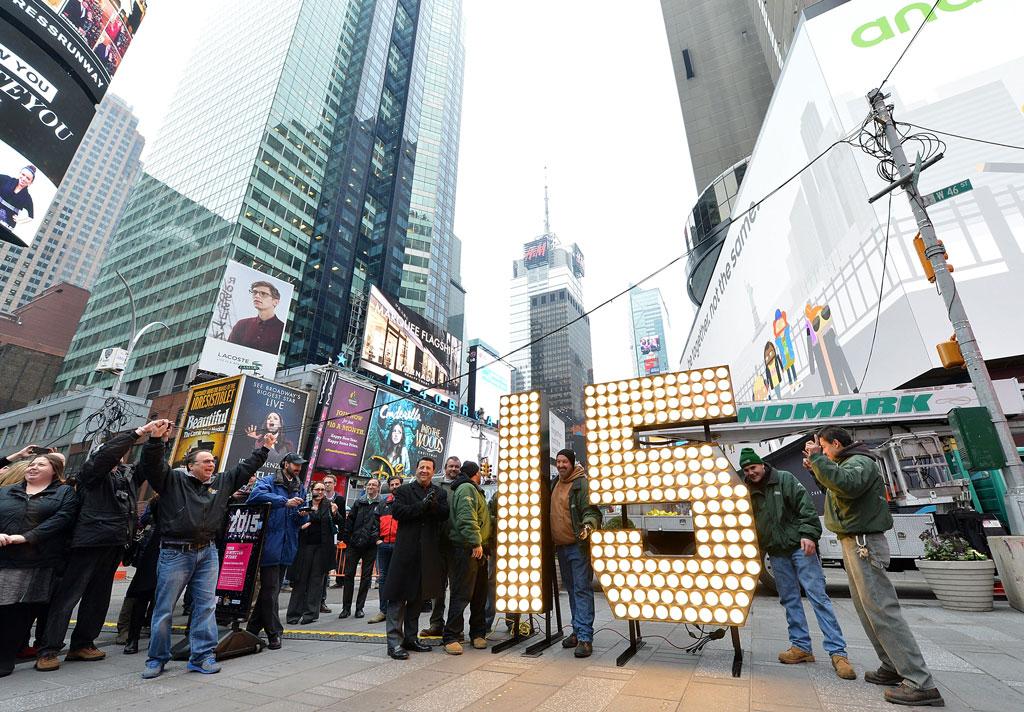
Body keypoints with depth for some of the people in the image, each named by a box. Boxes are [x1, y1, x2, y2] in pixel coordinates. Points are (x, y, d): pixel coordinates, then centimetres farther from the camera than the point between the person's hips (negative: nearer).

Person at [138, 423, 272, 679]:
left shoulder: (221, 483, 12)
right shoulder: (172, 480, 0)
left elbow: (245, 468, 19)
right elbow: (152, 465, -16)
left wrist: (264, 448, 20)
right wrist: (156, 439, -31)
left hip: (207, 553, 4)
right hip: (175, 553, -4)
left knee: (206, 605, 5)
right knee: (164, 608, 7)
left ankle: (202, 656, 14)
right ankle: (157, 659, 24)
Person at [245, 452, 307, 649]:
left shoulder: (301, 488, 16)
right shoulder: (268, 481, -2)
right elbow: (256, 495, -24)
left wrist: (302, 515, -5)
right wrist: (285, 502, -29)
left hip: (287, 546, 6)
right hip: (270, 543, -6)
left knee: (271, 589, 15)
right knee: (270, 589, -3)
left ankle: (254, 628, 29)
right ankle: (274, 632, 7)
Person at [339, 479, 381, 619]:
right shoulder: (358, 502, 8)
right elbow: (349, 521, 8)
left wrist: (380, 538, -7)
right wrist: (347, 539, 1)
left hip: (371, 545, -2)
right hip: (354, 544, 2)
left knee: (366, 576, 6)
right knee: (349, 574, 4)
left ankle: (360, 607, 18)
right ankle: (346, 607, 16)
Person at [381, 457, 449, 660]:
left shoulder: (440, 493, 12)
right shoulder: (404, 490, 5)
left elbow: (445, 514, -2)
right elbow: (397, 512, -10)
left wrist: (433, 504, -21)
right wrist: (422, 505, -17)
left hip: (429, 552, 4)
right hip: (406, 550, -3)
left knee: (418, 596, 13)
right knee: (398, 596, -1)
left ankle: (410, 638, 25)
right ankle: (394, 642, 6)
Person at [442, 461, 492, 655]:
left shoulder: (475, 491, 23)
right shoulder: (466, 488, -12)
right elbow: (467, 519, -24)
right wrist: (476, 543, -27)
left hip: (478, 551, 10)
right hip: (466, 550, -10)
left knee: (480, 594, 15)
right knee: (462, 595, -5)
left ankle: (478, 633, 25)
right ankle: (450, 637, 4)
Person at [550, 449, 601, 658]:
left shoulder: (582, 483, -12)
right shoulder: (555, 484, 10)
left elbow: (592, 511, -17)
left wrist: (588, 525, -36)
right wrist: (551, 541, 15)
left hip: (578, 546, -8)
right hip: (560, 546, 8)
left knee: (582, 589, -4)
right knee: (571, 589, 16)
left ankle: (585, 637, 2)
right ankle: (577, 631, 28)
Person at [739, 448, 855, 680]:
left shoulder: (784, 479, -5)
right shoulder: (747, 492, 6)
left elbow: (805, 506, -12)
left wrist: (808, 534, -22)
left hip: (800, 547, -5)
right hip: (777, 553, 5)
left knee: (817, 595, -5)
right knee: (789, 599, 9)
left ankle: (837, 652, 0)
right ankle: (801, 647, 18)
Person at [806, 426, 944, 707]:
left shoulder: (860, 461, -14)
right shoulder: (849, 462, 16)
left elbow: (847, 484, -35)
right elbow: (836, 488, 27)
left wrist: (817, 458, -30)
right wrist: (816, 470, 15)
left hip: (863, 543, -10)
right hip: (854, 543, 10)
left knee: (882, 610, -9)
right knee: (868, 609, 14)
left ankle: (921, 684, -4)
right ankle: (894, 668, 21)